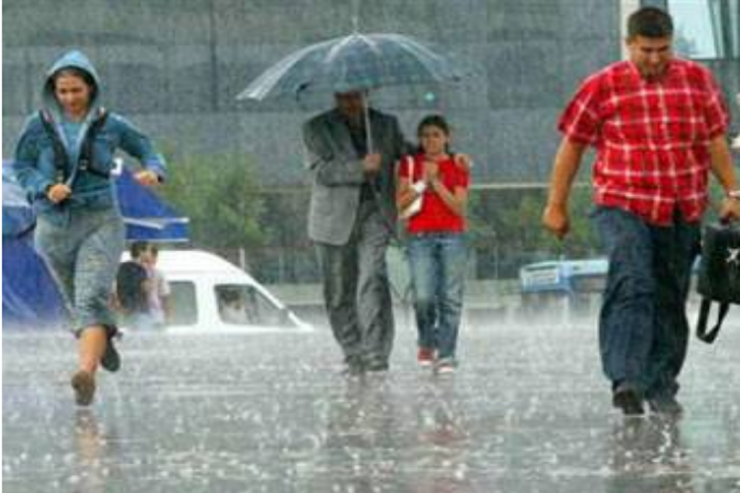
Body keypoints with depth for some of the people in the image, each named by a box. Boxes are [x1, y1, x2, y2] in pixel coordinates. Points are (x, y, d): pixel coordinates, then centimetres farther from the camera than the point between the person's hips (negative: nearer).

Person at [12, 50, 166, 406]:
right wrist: (46, 188, -16)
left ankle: (87, 374, -35)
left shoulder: (109, 125, -2)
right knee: (79, 300, 20)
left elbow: (146, 150, 9)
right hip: (55, 226, 3)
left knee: (91, 300, -20)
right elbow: (21, 168, 3)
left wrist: (153, 171, -13)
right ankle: (104, 338, 52)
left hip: (100, 221, -3)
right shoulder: (39, 126, -2)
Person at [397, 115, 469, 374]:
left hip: (452, 236, 0)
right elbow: (400, 203, 2)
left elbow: (459, 207, -3)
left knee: (450, 299, -5)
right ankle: (426, 343, 12)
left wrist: (436, 182, -10)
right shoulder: (410, 163, 8)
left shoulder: (458, 167, 7)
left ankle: (445, 355, -2)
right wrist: (422, 183, -9)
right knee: (424, 297, -13)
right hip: (420, 236, 0)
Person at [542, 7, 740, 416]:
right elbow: (572, 145, 5)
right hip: (623, 208, -4)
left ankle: (661, 387, 20)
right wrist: (556, 206, 6)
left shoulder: (697, 80, 7)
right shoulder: (602, 87, -2)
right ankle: (626, 381, -30)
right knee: (632, 288, -22)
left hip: (683, 213, 4)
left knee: (670, 301, 9)